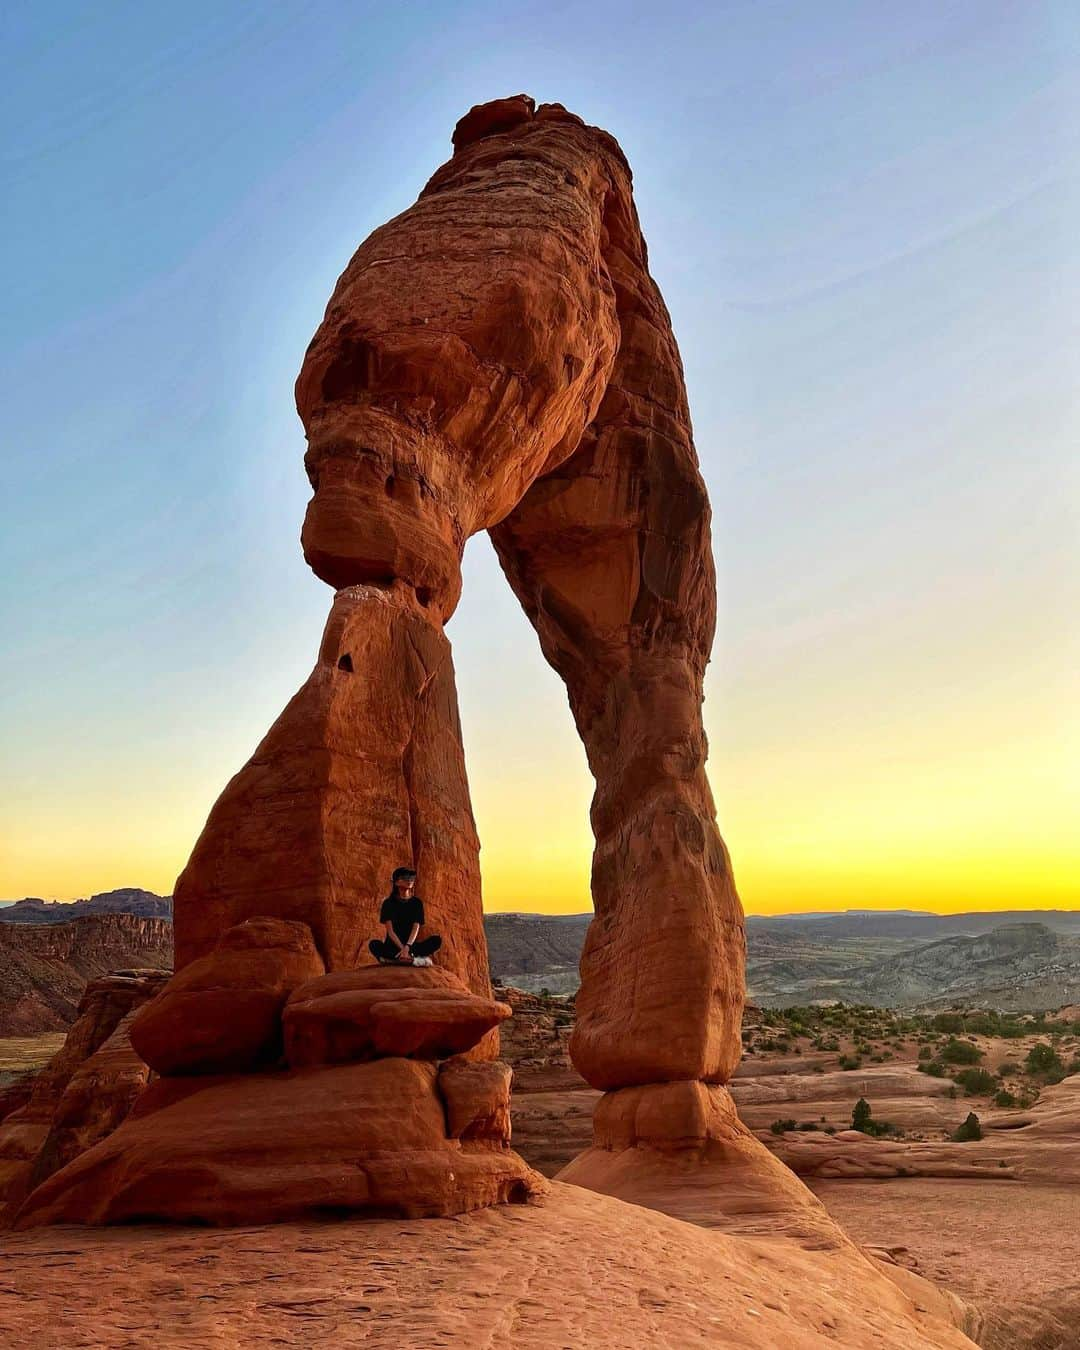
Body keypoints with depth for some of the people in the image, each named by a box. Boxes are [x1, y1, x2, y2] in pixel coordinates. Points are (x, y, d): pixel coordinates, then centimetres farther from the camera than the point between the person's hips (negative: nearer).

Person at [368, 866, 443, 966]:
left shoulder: (417, 902, 7)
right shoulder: (388, 903, 2)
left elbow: (416, 928, -5)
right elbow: (390, 930, -8)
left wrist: (407, 947, -24)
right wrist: (402, 948, -24)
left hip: (411, 945, 2)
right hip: (392, 946, -2)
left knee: (436, 940, -22)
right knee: (374, 944, -33)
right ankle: (415, 960, -36)